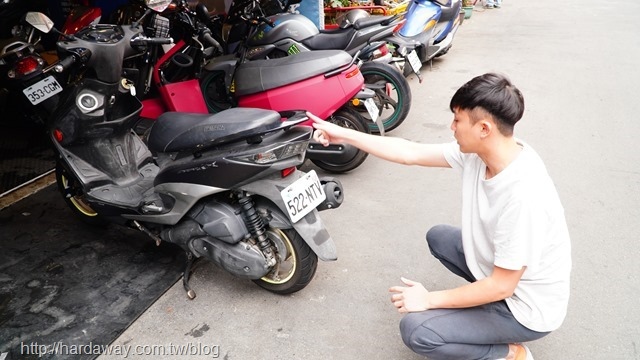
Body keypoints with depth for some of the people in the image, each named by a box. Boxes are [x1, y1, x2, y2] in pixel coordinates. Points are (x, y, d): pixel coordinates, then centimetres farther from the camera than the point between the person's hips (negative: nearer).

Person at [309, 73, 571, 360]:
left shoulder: (522, 197, -36)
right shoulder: (478, 151, -13)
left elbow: (501, 286, -28)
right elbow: (410, 153, -6)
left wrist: (430, 300, -17)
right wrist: (343, 135, -5)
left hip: (527, 307, -8)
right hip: (501, 271, 8)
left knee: (415, 330, -15)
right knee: (438, 237, 21)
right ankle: (484, 297, 18)